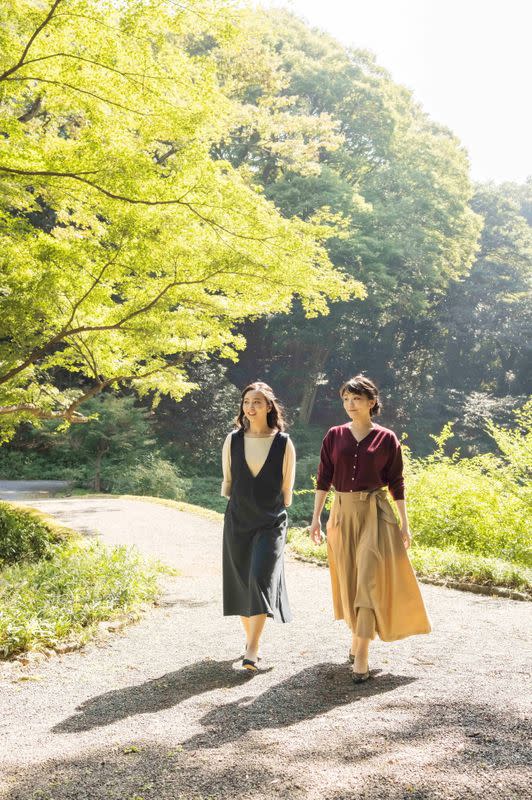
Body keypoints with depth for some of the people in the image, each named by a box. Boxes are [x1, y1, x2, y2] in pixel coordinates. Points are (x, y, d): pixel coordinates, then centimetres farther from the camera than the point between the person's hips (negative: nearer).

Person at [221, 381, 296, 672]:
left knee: (261, 579, -14)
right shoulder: (233, 440, 1)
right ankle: (250, 639, 25)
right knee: (241, 582, 8)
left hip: (270, 523, -3)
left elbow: (286, 488, 5)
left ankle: (252, 650, -13)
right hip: (237, 522, 3)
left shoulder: (283, 443, -5)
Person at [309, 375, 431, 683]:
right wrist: (316, 517, 0)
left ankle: (361, 656, -9)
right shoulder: (334, 436, 4)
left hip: (375, 514, -3)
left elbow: (397, 483, 2)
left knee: (369, 580, -9)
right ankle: (358, 638, 31)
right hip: (342, 514, 3)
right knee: (349, 579, 10)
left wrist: (405, 524, 0)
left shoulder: (387, 438, -1)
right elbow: (324, 479, 6)